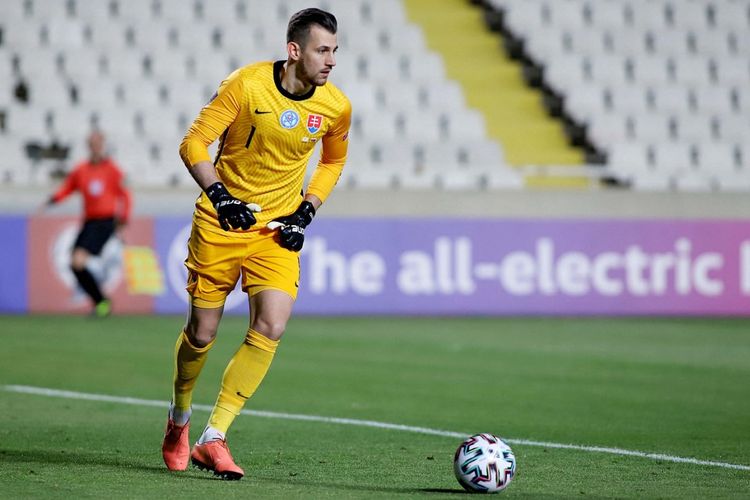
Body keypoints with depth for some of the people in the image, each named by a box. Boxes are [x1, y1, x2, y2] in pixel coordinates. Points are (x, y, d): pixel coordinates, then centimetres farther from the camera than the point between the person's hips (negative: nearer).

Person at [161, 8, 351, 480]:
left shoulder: (336, 106, -5)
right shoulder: (245, 85, -17)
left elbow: (333, 161, 15)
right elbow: (194, 143, -14)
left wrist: (307, 211, 2)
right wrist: (219, 195, -27)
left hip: (278, 229, 2)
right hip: (221, 223, -2)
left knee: (271, 328, -17)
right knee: (202, 332, 4)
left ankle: (214, 438, -10)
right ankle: (179, 419, 34)